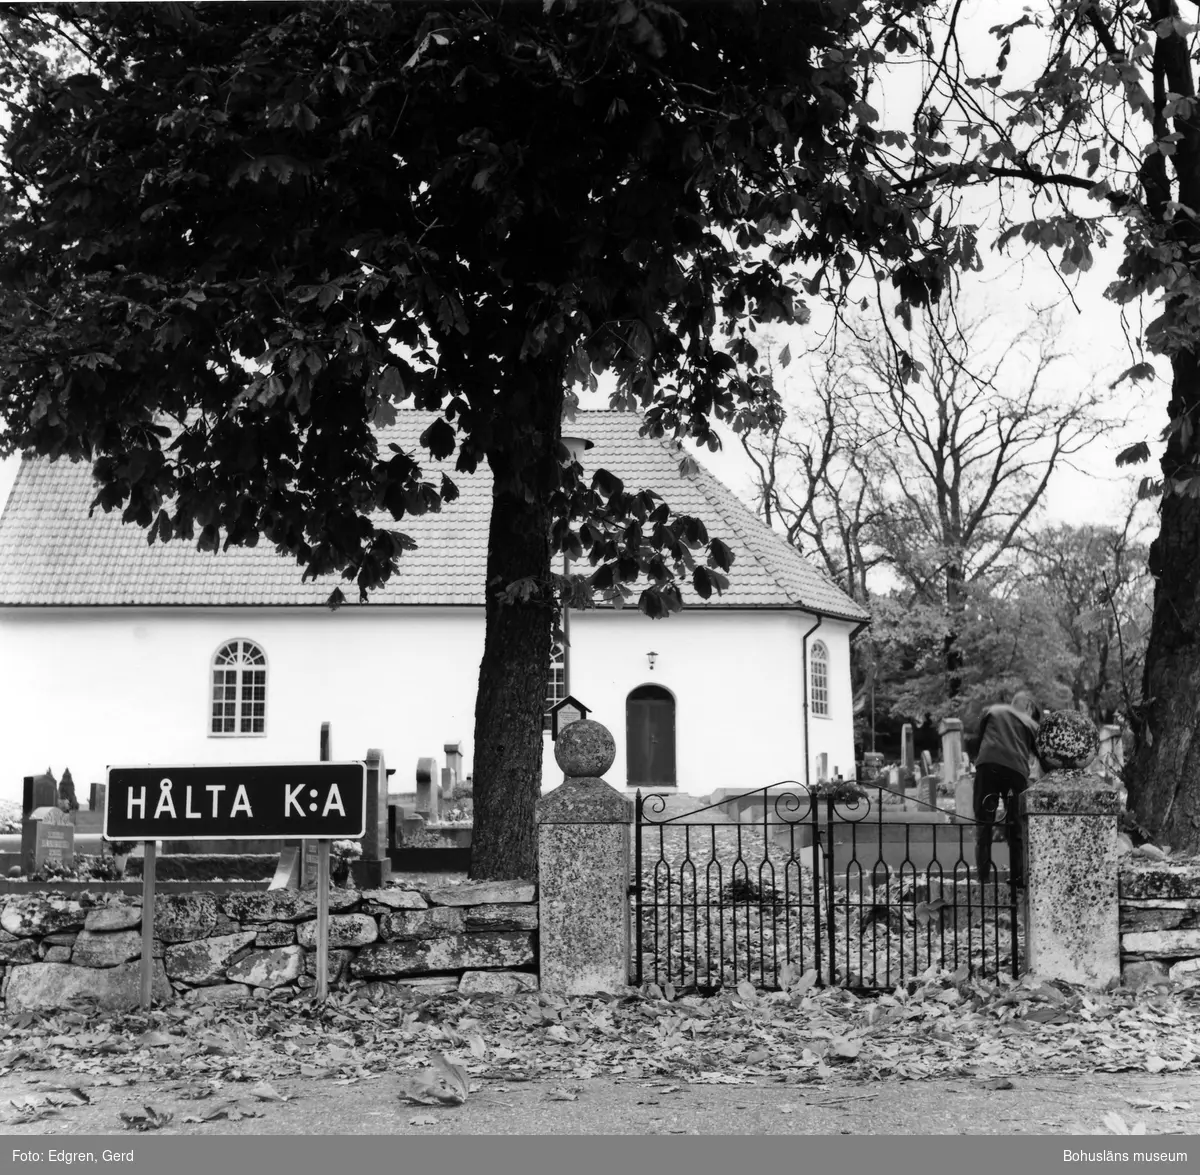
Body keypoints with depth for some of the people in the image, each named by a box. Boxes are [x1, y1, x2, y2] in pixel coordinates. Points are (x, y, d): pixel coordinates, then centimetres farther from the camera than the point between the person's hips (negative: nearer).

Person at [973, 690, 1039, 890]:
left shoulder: (992, 711, 25)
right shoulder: (1031, 724, 24)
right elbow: (1041, 756, 23)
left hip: (987, 764, 0)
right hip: (1016, 769, 0)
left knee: (984, 824, 6)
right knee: (1016, 827, 12)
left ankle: (983, 876, 1)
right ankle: (1018, 878, 10)